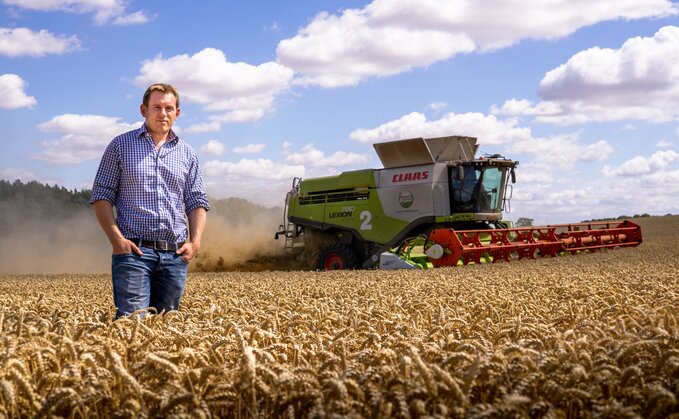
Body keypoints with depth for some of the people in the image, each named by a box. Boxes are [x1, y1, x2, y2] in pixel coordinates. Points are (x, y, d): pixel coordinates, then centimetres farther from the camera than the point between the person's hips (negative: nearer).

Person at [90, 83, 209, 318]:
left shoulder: (187, 154, 15)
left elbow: (197, 202, 16)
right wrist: (116, 239, -10)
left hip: (175, 255, 4)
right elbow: (101, 196, 3)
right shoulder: (120, 146, 6)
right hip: (133, 250, -4)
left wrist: (195, 242, -1)